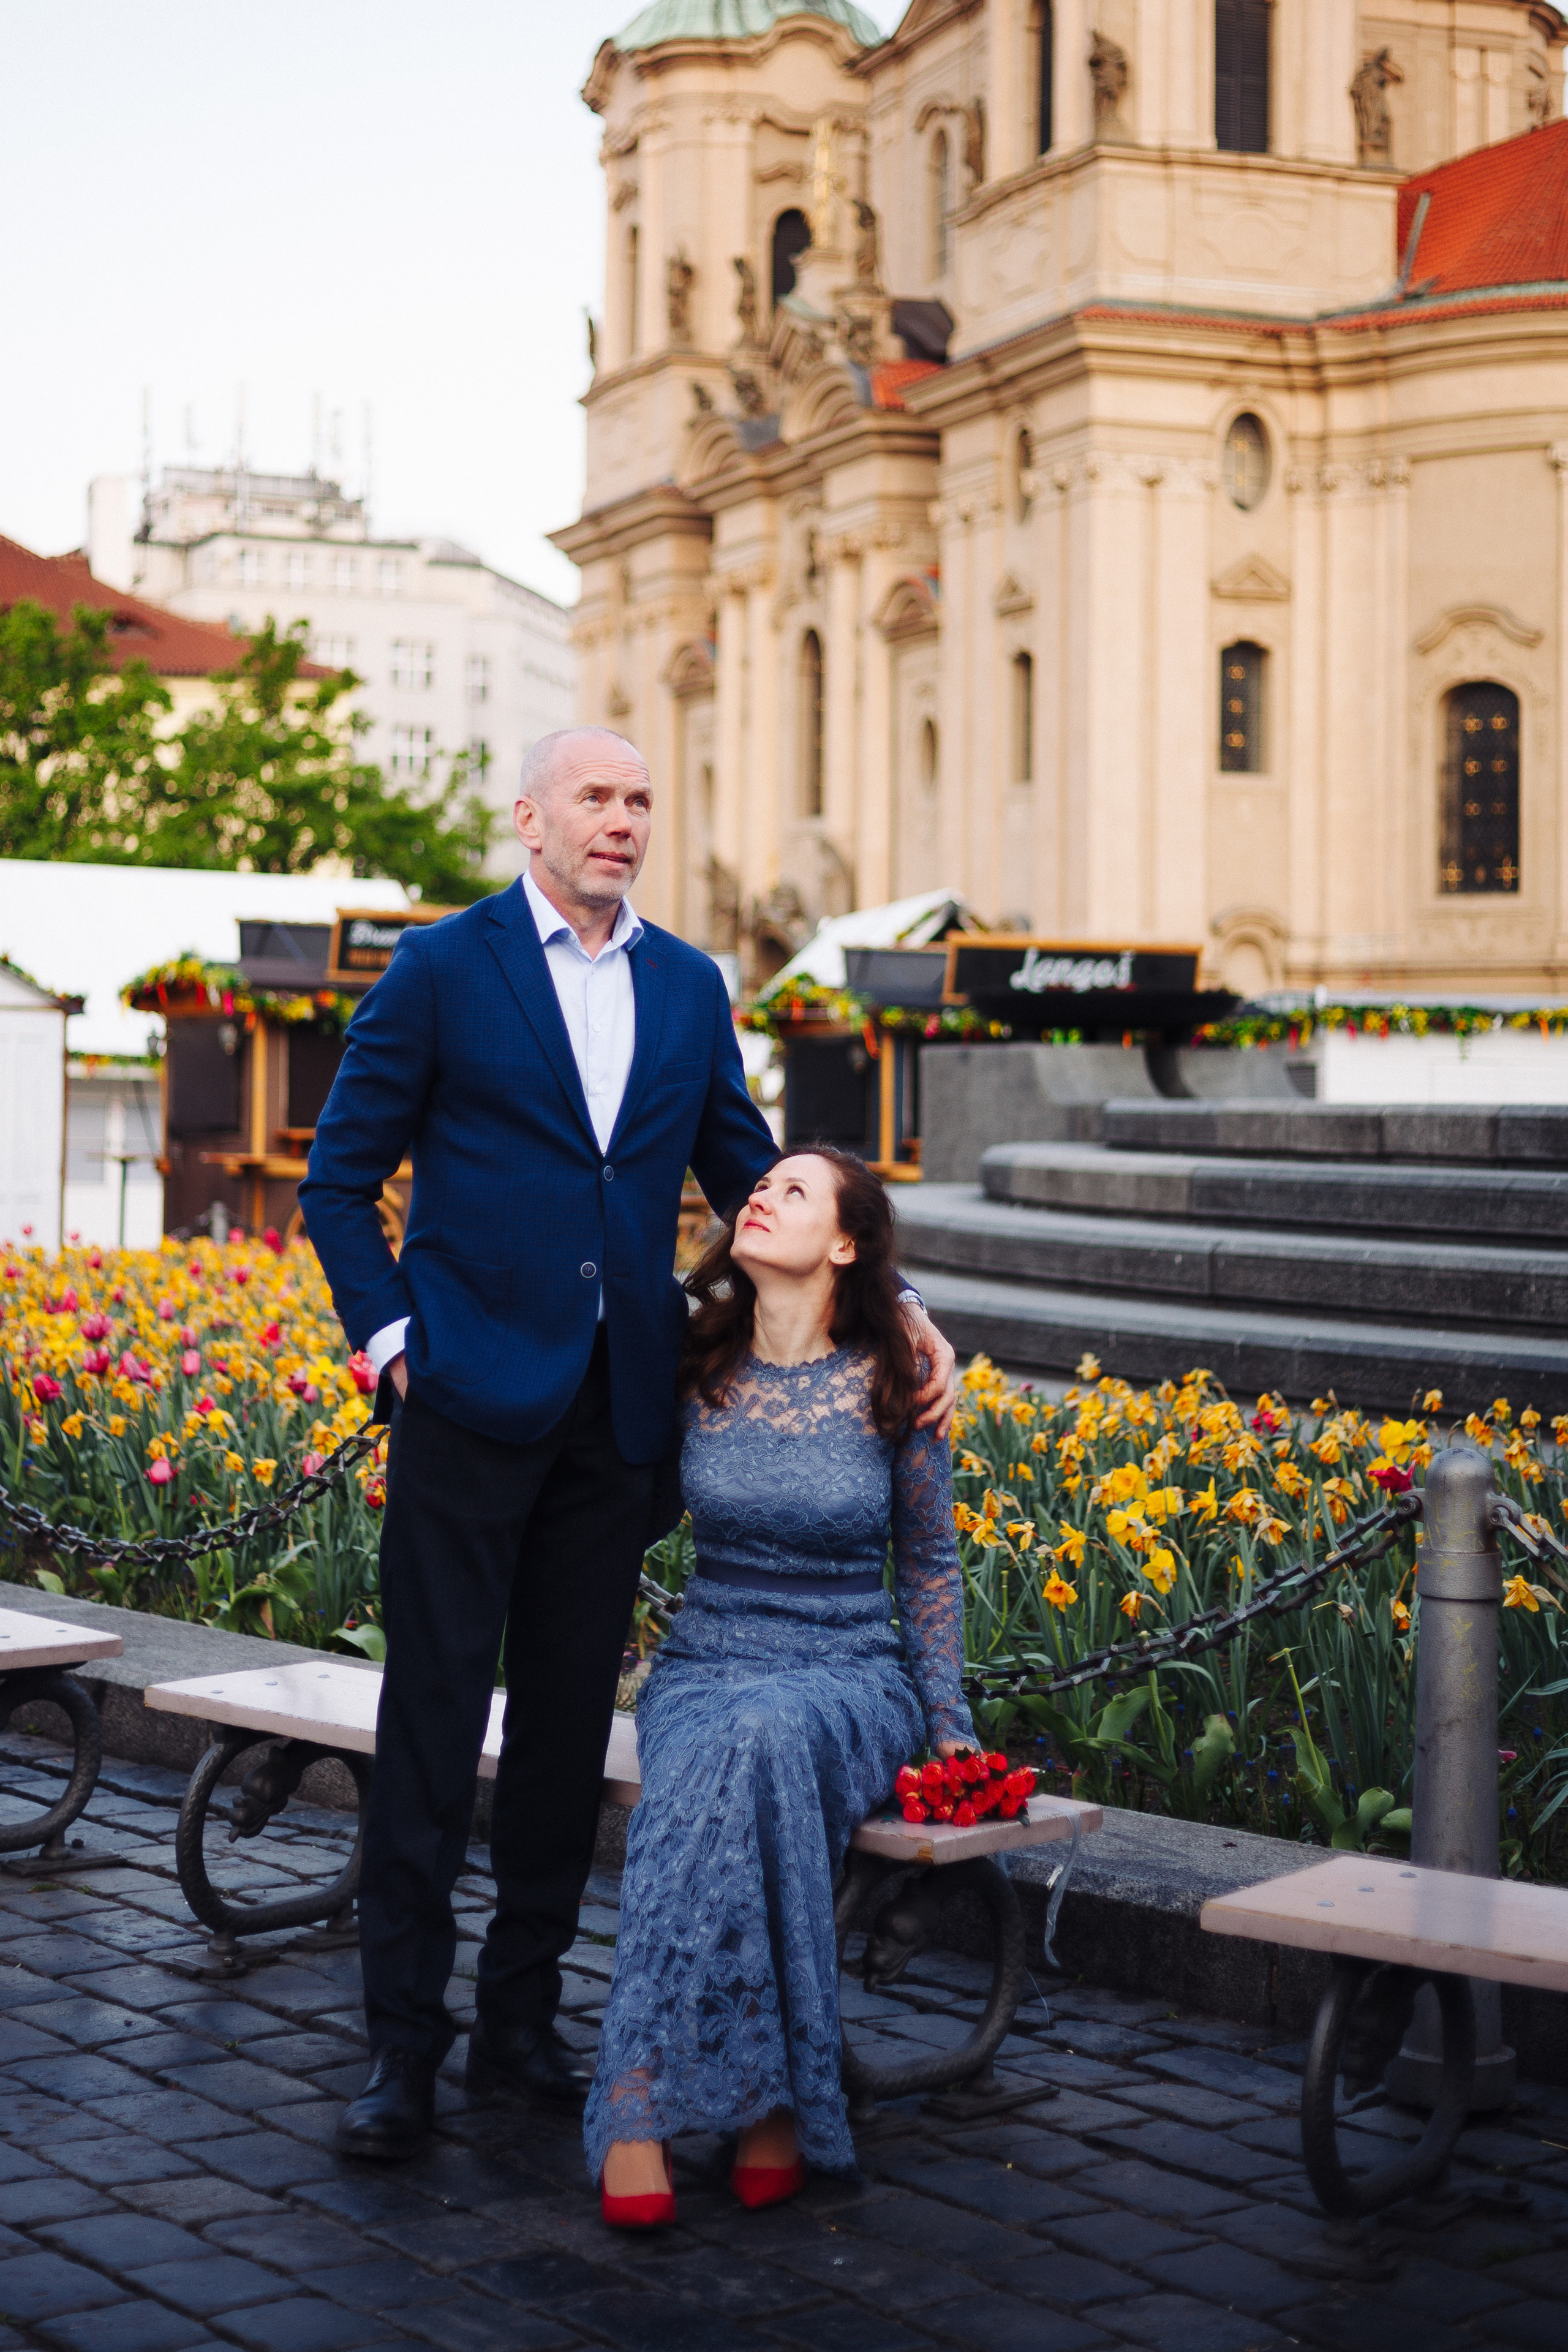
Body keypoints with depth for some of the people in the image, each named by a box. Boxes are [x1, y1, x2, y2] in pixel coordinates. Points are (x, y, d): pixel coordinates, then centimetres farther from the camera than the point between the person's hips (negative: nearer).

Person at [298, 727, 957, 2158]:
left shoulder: (690, 988, 12)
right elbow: (340, 1181, 2)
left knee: (570, 1722, 11)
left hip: (619, 1407, 5)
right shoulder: (444, 968, -1)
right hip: (475, 1397, -4)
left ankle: (523, 2021, 22)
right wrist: (391, 1333, -8)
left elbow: (752, 1177, 17)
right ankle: (405, 2049, 6)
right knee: (434, 1718, -2)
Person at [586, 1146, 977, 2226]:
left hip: (849, 1680, -2)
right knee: (714, 1757, -36)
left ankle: (641, 2094, -35)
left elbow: (929, 1562, 9)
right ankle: (769, 2091, -34)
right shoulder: (692, 1368, 3)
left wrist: (950, 1724, 3)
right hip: (705, 1663, 2)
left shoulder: (890, 1385, -2)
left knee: (759, 1735, -38)